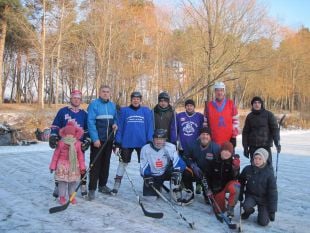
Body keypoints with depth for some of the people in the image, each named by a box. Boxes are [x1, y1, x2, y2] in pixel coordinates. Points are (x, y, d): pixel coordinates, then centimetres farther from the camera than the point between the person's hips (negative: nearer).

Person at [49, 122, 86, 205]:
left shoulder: (78, 143, -4)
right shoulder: (61, 143, -8)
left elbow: (80, 156, 2)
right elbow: (56, 154, 0)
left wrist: (82, 167, 3)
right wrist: (53, 166, 1)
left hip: (74, 166, 2)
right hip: (62, 166, -2)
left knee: (73, 182, 10)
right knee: (62, 182, 3)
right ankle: (62, 197, 16)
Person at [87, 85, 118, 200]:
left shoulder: (112, 105, 8)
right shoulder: (94, 104, -9)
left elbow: (115, 118, 18)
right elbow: (91, 122, -13)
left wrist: (115, 124, -6)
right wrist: (95, 138, -19)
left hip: (109, 139, 6)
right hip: (97, 140, -5)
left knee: (106, 163, 14)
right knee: (95, 164, -3)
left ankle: (102, 185, 27)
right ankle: (92, 189, 4)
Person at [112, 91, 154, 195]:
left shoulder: (146, 111, 3)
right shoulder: (124, 110, 1)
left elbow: (149, 127, 1)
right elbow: (120, 127, 1)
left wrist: (150, 141, -5)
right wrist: (117, 143, -2)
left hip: (142, 142, 1)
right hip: (126, 142, 0)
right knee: (123, 163, 9)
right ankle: (116, 185, 20)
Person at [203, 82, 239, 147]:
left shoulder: (231, 104, 3)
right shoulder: (208, 105, 3)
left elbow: (235, 120, 4)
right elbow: (205, 122, 7)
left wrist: (234, 136, 1)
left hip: (229, 140, 0)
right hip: (214, 142, 0)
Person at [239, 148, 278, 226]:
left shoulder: (269, 173, -17)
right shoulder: (247, 169, -10)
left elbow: (273, 192, -13)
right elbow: (241, 182, 9)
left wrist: (272, 210, -12)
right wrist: (240, 195, 6)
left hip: (264, 198, -1)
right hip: (251, 195, 2)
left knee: (263, 222, -10)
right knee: (246, 206, -30)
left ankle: (264, 212, 24)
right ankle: (248, 211, 8)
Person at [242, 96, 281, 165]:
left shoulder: (268, 114, 1)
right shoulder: (249, 116, 9)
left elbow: (275, 129, -3)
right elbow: (245, 132, 10)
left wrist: (277, 143, -15)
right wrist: (245, 147, 5)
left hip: (265, 146, -2)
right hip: (253, 146, 3)